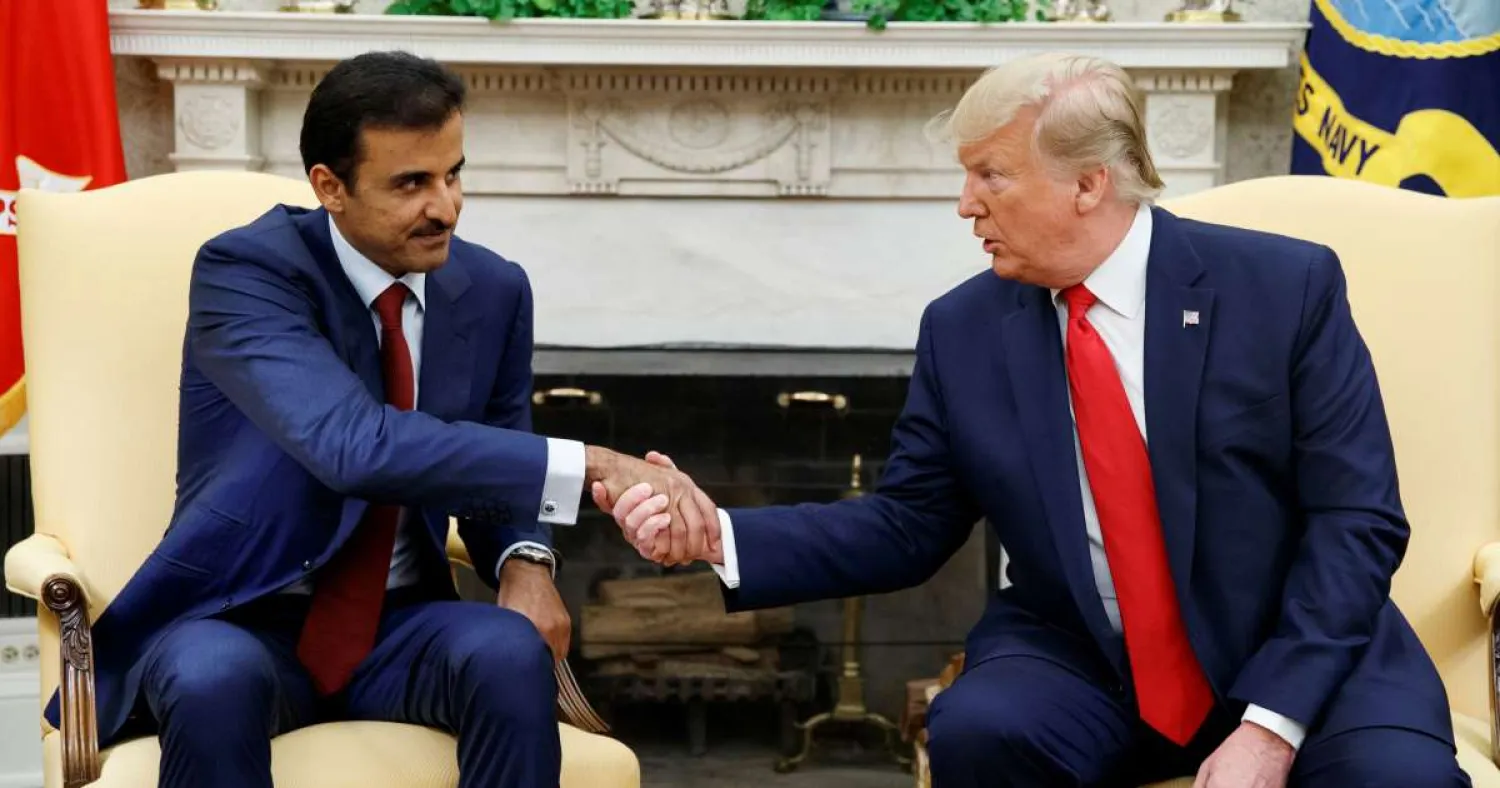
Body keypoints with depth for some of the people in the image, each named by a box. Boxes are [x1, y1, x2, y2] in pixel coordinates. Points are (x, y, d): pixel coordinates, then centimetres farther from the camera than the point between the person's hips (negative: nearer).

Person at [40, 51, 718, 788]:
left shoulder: (493, 289, 1)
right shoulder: (245, 269, -16)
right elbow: (354, 446, -33)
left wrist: (525, 560, -11)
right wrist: (590, 467, -37)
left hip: (398, 624, 4)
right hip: (242, 619, -4)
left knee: (511, 653, -29)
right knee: (217, 680, -39)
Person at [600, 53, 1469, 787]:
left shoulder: (1286, 286, -8)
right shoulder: (963, 329, 1)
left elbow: (1357, 519, -10)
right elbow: (908, 528, 6)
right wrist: (721, 536, -9)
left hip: (1302, 656, -2)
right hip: (1082, 664, 2)